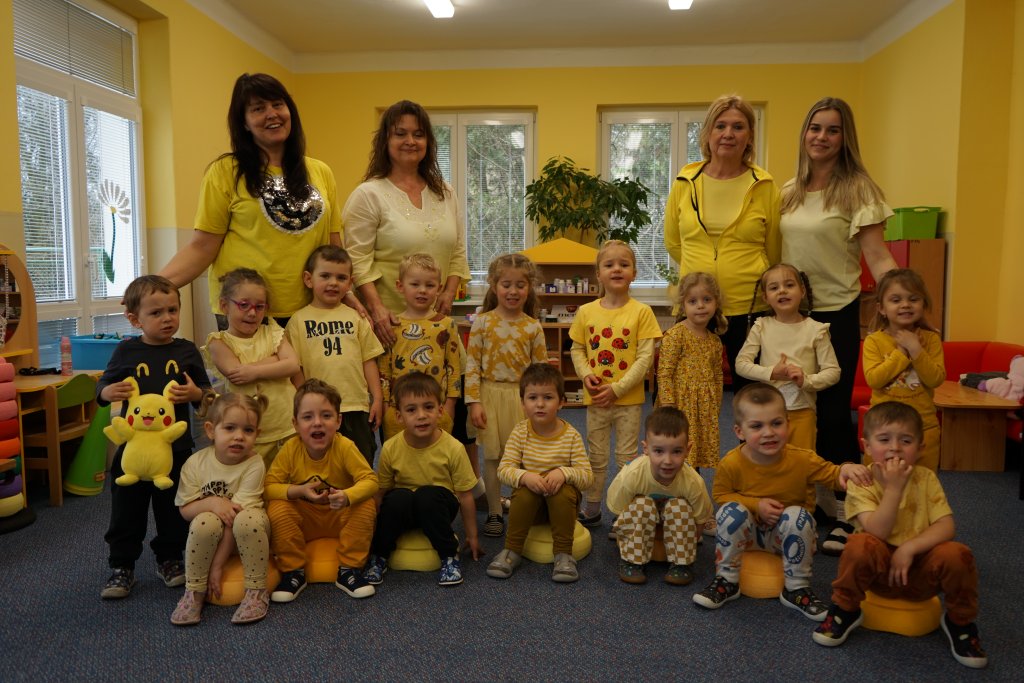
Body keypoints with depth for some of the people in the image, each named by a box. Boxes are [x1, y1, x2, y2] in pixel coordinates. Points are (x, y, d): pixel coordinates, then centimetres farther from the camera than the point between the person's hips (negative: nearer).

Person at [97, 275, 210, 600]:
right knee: (127, 510, 9)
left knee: (173, 509, 14)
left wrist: (195, 393, -18)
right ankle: (122, 566, 25)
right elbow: (103, 384, 7)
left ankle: (169, 559, 33)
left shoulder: (186, 350, -1)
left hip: (176, 447, 1)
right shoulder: (126, 351, -2)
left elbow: (207, 391, 4)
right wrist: (108, 392, -15)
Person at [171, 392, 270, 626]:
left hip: (245, 537, -2)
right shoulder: (196, 463, -10)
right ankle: (194, 592, -12)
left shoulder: (254, 465, -19)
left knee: (248, 519, -35)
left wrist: (218, 564, -22)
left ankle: (256, 591, -18)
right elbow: (185, 509, -6)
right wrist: (211, 503, -28)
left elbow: (237, 514, -21)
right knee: (205, 521, -32)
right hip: (210, 537, 2)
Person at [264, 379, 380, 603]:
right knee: (277, 509, -26)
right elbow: (269, 486, -15)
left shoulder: (344, 447, -21)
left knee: (367, 506, -28)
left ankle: (348, 569, -12)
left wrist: (348, 496, -45)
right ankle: (293, 572, -8)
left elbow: (370, 480, -25)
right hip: (305, 521, 1)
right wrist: (298, 490, -33)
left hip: (341, 517, -1)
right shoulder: (290, 449, -17)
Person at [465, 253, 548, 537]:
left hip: (523, 397, 1)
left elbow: (540, 368, 4)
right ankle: (494, 513, 21)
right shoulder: (483, 322, -2)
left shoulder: (533, 327, 1)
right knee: (492, 457, 8)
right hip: (491, 396, -1)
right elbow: (472, 365, -4)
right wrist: (474, 402, -8)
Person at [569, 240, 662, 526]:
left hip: (629, 399, -2)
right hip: (595, 398, 3)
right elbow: (577, 349, 8)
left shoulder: (641, 312, -9)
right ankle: (591, 510, 29)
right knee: (596, 457, 15)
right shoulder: (586, 312, 0)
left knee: (627, 458, 8)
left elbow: (645, 356, -11)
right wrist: (585, 374, -11)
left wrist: (617, 388, -16)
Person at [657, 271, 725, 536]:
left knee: (695, 460, 15)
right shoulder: (675, 335, -10)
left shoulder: (714, 340, 11)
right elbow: (664, 374, -13)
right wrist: (669, 408, -17)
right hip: (680, 406, -6)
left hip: (705, 412, 6)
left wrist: (716, 409, 17)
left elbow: (717, 377, 18)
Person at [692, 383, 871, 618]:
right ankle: (726, 581, -11)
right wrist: (756, 505, -23)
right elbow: (720, 494, -9)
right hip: (749, 532, 0)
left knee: (797, 515, -31)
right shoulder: (731, 464, -21)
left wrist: (846, 469, -35)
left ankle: (796, 589, -11)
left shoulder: (802, 459, -18)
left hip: (787, 533, 1)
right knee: (732, 511, -30)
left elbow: (831, 474, -10)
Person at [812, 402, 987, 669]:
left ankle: (959, 622, 2)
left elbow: (946, 526, -12)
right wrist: (894, 487, -31)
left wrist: (909, 548, -24)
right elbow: (877, 533, -25)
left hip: (919, 569, 2)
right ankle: (845, 610, -7)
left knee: (956, 554, -27)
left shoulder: (926, 478, -5)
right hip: (879, 568, -2)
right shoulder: (861, 483, -13)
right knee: (860, 544, -34)